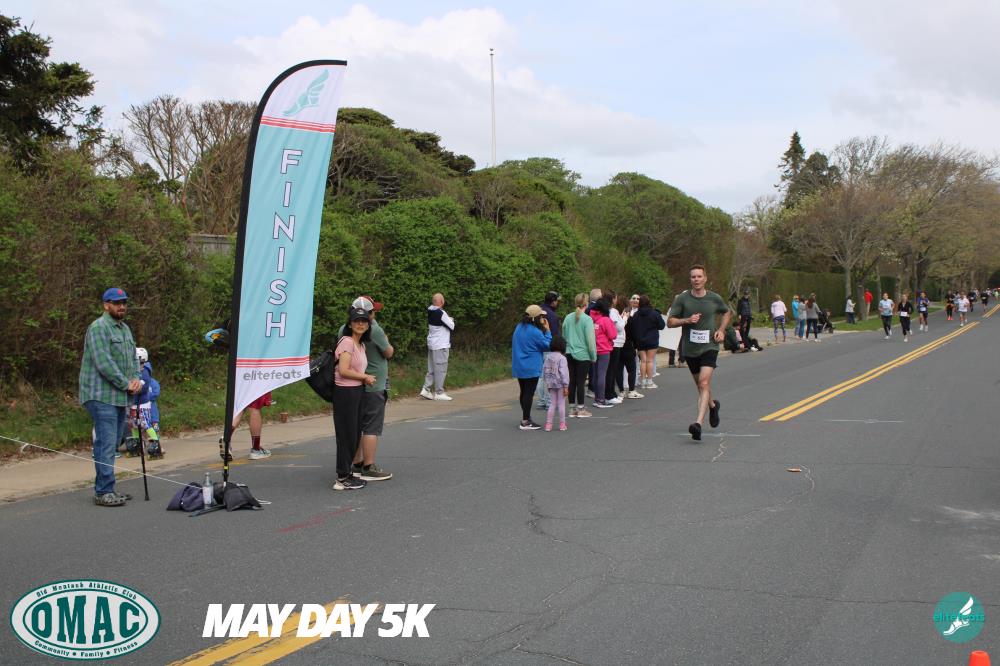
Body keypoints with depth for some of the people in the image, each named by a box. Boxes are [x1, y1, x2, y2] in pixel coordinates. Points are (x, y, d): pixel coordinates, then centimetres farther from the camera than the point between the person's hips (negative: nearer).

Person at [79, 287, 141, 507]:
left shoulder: (125, 328, 19)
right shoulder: (99, 328, -10)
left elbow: (133, 357, 21)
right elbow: (104, 363, -18)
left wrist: (136, 378, 2)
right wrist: (126, 384, -14)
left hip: (120, 397, 9)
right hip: (102, 396, -9)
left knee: (111, 444, 12)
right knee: (106, 444, -10)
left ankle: (105, 489, 18)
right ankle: (103, 492, -7)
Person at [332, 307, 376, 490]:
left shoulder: (361, 345, 14)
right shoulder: (347, 342, -13)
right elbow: (343, 370, -20)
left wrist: (365, 378, -4)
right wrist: (365, 377, -9)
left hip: (357, 392, 9)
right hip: (345, 393, -9)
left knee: (355, 435, 14)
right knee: (347, 435, -4)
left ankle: (348, 473, 23)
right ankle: (342, 479, 2)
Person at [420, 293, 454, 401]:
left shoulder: (430, 312, 7)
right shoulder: (441, 313, -18)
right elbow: (451, 327, -10)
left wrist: (449, 320, 4)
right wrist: (451, 320, 10)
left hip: (432, 344, 8)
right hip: (441, 345, -8)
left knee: (432, 369, 14)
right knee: (441, 369, -2)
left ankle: (426, 390, 10)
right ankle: (439, 393, 2)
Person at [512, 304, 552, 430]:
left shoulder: (519, 328, 5)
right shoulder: (535, 332, -19)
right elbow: (547, 346, -10)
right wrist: (547, 330, -3)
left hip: (518, 367, 8)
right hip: (531, 368, -8)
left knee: (524, 392, 16)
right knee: (529, 393, -2)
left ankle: (526, 418, 27)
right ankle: (525, 422, 0)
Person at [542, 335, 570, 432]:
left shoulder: (547, 357, 3)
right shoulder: (562, 358, -14)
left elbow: (544, 371, 5)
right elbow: (564, 373, -17)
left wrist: (547, 382, 15)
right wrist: (566, 386, -13)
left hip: (550, 384, 5)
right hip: (560, 384, -5)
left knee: (552, 404, 12)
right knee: (561, 404, 5)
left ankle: (548, 424, 9)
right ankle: (562, 424, 11)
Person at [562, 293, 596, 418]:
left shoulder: (568, 318, 3)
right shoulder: (587, 319, -12)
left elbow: (564, 336, 10)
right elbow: (590, 340, -11)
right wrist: (594, 356, -2)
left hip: (570, 354, 5)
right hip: (583, 355, -5)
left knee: (572, 381, 10)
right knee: (581, 381, 1)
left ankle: (572, 409, 16)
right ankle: (580, 409, 6)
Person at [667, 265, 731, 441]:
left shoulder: (715, 299, 2)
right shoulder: (682, 299, -1)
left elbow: (727, 313, 22)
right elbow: (670, 322, -1)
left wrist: (721, 330, 7)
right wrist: (687, 320, -17)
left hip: (709, 347, -2)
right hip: (690, 349, 2)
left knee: (704, 382, -20)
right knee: (701, 385, 16)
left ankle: (698, 423, -28)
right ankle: (712, 405, 49)